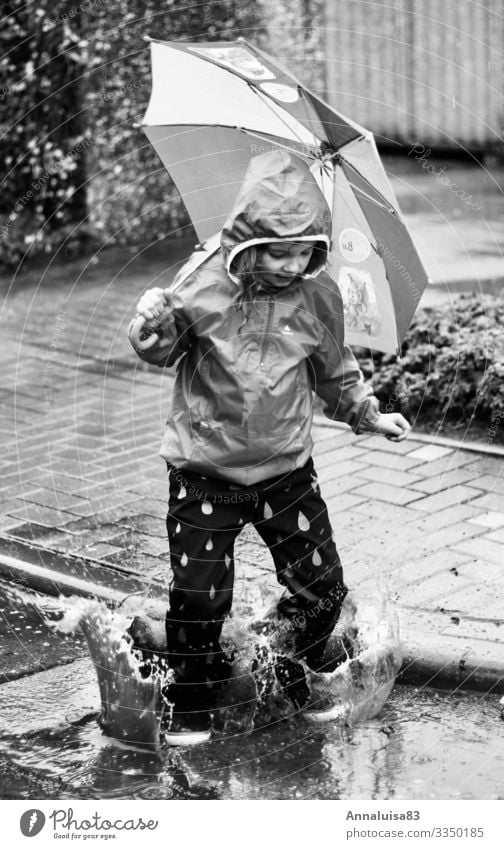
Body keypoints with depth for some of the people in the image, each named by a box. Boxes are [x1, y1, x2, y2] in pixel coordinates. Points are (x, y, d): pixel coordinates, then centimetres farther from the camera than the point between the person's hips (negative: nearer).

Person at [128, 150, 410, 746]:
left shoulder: (319, 296, -6)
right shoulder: (203, 285, -14)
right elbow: (162, 353, -1)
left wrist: (366, 416, 15)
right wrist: (153, 328, -22)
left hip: (287, 468, 3)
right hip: (205, 472, -2)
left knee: (322, 587, 5)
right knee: (199, 596, -4)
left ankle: (294, 687, 31)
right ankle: (190, 711, 16)